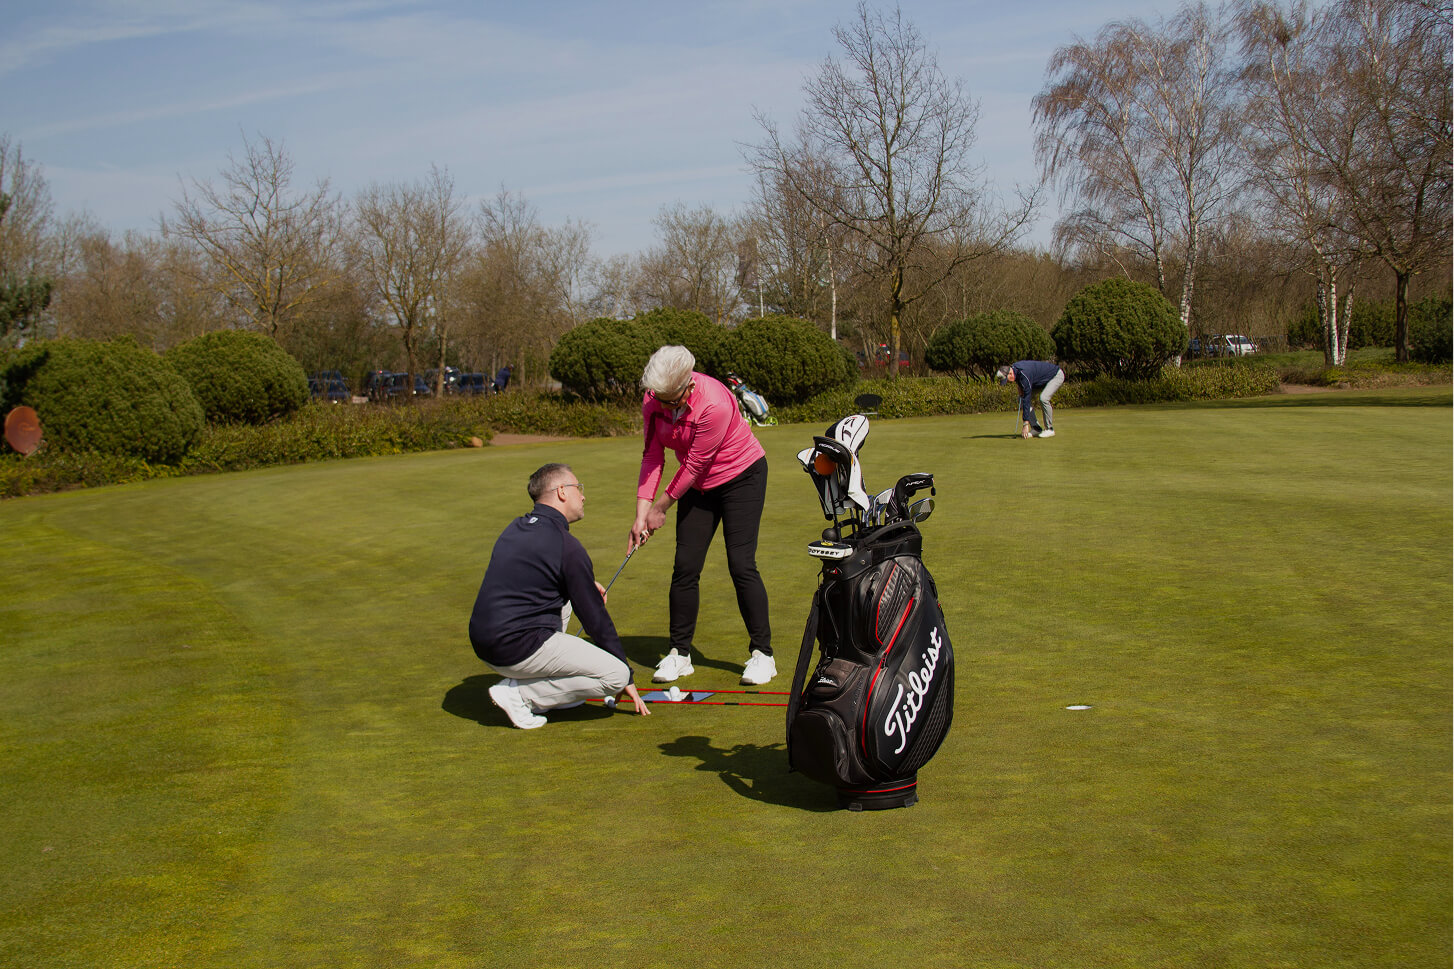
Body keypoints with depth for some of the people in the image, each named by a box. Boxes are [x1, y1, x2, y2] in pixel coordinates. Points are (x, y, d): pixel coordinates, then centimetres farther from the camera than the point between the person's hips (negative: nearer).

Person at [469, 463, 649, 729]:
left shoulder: (515, 528, 14)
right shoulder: (567, 546, -11)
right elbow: (595, 618, -5)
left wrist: (586, 582, 23)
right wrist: (627, 678, 4)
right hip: (518, 650, -9)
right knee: (616, 674, -9)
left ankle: (551, 690, 19)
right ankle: (519, 693, -6)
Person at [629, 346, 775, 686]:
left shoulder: (714, 405, -33)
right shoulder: (652, 402, -13)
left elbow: (694, 465, -24)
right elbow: (652, 457, -7)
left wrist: (661, 507, -13)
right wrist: (641, 514, -14)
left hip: (742, 476, -6)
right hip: (698, 484, 6)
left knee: (741, 564, -12)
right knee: (685, 566, -1)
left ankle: (762, 653, -2)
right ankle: (679, 653, 9)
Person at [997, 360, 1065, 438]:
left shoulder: (1024, 374, -38)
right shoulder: (1013, 367, -11)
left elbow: (1026, 399, -37)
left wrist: (1025, 424, -36)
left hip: (1057, 375, -9)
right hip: (1043, 379, 9)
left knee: (1043, 398, -31)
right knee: (1023, 399, -4)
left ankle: (1049, 429, -15)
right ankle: (1036, 428, -1)